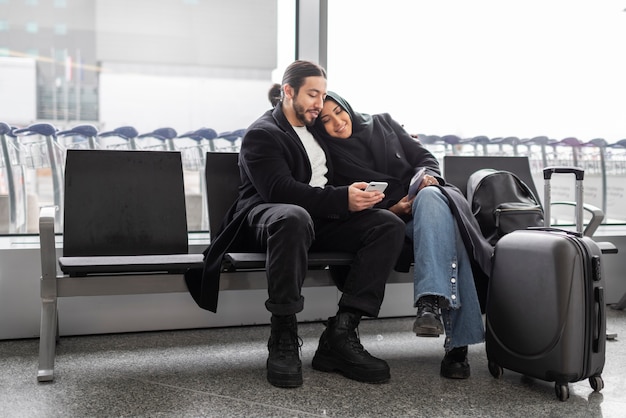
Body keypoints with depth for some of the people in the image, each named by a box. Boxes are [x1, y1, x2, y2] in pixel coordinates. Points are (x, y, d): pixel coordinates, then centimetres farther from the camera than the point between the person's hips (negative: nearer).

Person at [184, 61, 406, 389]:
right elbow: (279, 189, -16)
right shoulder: (262, 134, 0)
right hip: (269, 216, -7)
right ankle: (283, 337, -32)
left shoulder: (317, 129, 23)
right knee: (294, 217, -43)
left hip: (321, 218, 7)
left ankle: (340, 334, -25)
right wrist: (342, 199, -24)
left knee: (390, 225, -17)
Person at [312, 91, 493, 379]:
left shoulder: (382, 123, 16)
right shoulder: (331, 160, 7)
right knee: (448, 233, -35)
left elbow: (424, 157, 14)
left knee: (430, 197, -37)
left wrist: (428, 177, -9)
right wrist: (391, 211, -15)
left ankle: (431, 302, -50)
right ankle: (458, 342, -43)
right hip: (391, 223, -2)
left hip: (431, 198, 2)